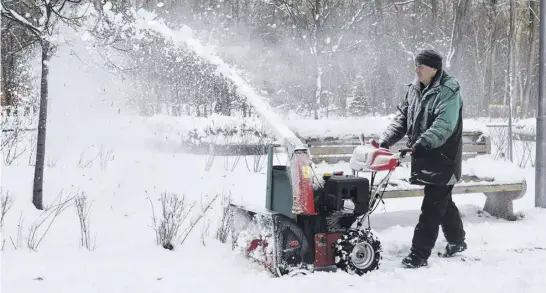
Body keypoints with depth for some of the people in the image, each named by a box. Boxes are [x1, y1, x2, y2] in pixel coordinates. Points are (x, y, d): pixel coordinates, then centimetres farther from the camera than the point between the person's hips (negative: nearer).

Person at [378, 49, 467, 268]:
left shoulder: (448, 91, -16)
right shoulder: (415, 89, 9)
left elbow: (444, 125, -28)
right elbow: (402, 118, 9)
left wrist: (423, 143, -40)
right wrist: (385, 140, -3)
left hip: (443, 159, -8)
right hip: (425, 157, 8)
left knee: (432, 206, -6)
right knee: (443, 201, 21)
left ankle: (419, 253, -3)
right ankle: (456, 240, 39)